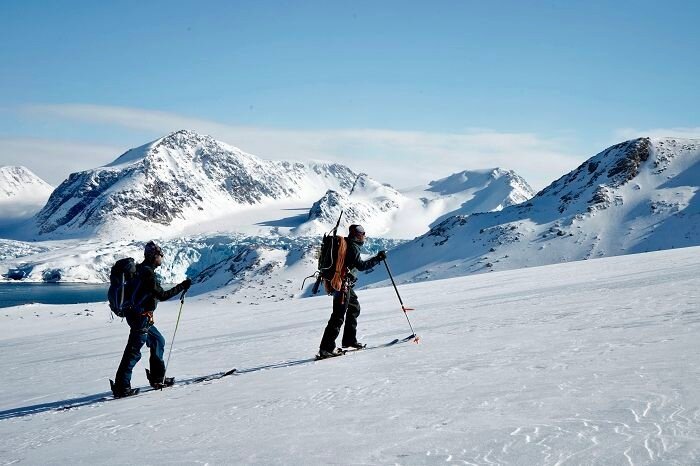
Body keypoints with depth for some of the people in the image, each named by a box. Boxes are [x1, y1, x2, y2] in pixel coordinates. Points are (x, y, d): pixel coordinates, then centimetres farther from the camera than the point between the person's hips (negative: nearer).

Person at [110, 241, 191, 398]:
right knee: (133, 351, -6)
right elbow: (162, 295, -21)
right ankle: (121, 387, -3)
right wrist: (181, 287, -15)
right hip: (141, 318, -10)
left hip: (136, 314, 10)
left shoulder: (140, 269, 10)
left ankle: (157, 378, 26)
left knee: (158, 341, 20)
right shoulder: (148, 273, -20)